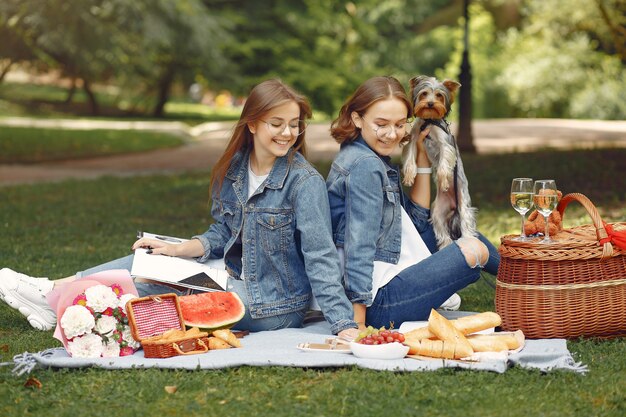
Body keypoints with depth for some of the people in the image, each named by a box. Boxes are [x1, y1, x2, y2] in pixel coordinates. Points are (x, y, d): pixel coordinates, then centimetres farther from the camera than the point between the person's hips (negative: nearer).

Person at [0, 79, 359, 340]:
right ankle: (53, 293, 6)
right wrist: (179, 249, -7)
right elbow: (222, 234, 10)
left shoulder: (305, 182, -18)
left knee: (156, 285, -9)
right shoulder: (233, 170, 3)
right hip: (237, 280, 7)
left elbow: (321, 257, -22)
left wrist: (345, 324, -29)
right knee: (152, 259, 3)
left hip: (276, 306, -7)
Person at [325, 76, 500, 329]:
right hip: (377, 303, -10)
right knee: (473, 251, -3)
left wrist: (423, 158, 14)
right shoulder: (365, 166, -17)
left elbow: (416, 219, 17)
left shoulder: (375, 162, 12)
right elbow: (360, 249, -22)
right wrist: (357, 325, -25)